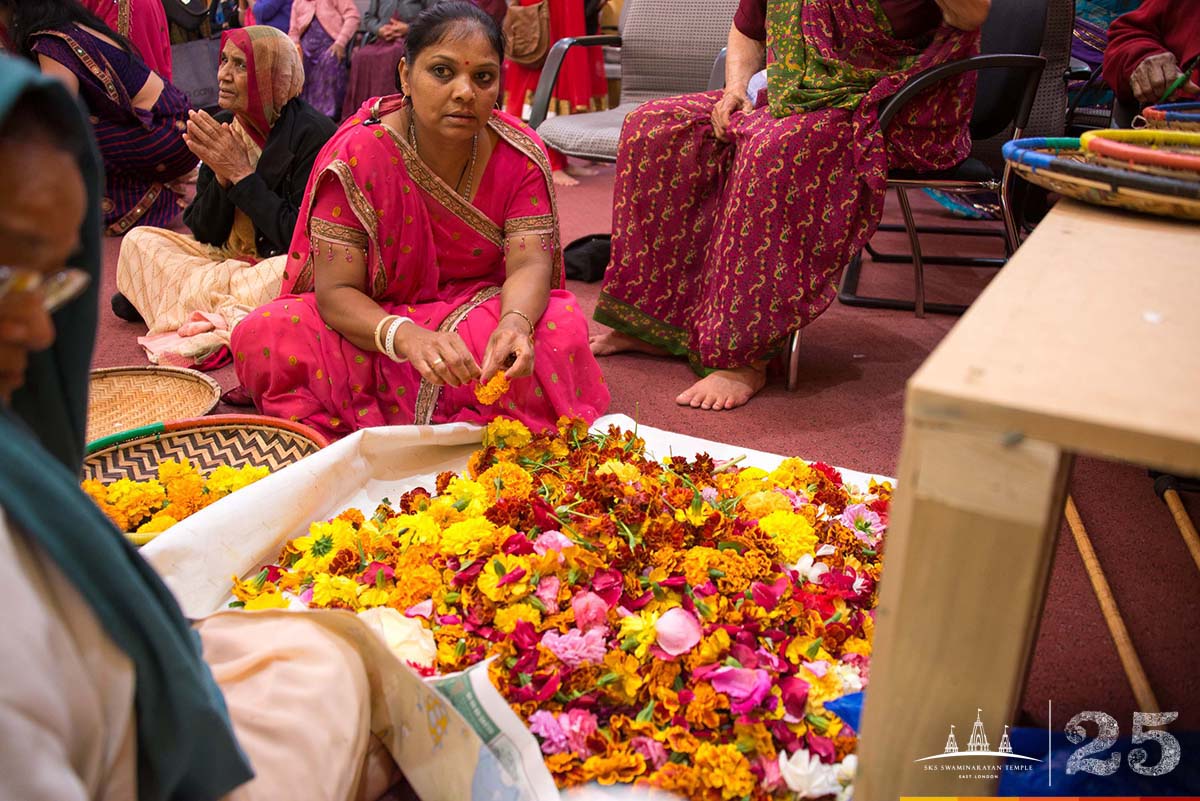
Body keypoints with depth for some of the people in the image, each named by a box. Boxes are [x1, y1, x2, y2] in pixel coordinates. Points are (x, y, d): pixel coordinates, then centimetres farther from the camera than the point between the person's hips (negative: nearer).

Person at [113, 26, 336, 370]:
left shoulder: (312, 133, -15)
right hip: (228, 261, 7)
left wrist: (242, 173, -17)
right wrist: (222, 175, -14)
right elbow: (205, 233, 4)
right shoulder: (221, 126, 3)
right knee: (139, 240, -3)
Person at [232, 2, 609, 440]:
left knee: (562, 329, -31)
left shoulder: (520, 154, -10)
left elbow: (529, 264, -17)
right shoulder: (357, 155, -16)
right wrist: (405, 336, -43)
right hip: (377, 321, 0)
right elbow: (335, 291, -20)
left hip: (481, 316, 1)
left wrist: (515, 323, -43)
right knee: (262, 335, -25)